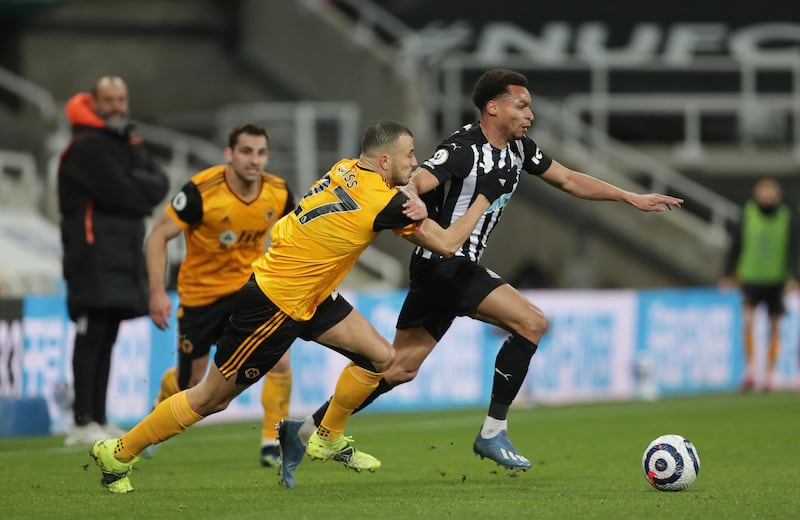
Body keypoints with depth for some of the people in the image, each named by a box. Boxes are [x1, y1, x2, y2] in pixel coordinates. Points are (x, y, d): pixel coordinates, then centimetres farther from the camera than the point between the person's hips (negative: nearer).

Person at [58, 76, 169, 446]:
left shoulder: (127, 144, 21)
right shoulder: (88, 147, -7)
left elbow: (159, 184, 9)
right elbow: (120, 192, -17)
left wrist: (134, 183, -8)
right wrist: (142, 190, 0)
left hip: (124, 255, 9)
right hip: (93, 252, -9)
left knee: (106, 338, 8)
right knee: (93, 334, -13)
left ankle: (98, 418, 10)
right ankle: (83, 422, -16)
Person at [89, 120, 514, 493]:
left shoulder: (347, 168, -2)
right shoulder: (381, 201, -24)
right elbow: (447, 244, -14)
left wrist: (414, 210, -10)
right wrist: (486, 196, -5)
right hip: (276, 304, -9)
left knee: (379, 356, 6)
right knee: (212, 399, 3)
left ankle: (329, 439, 24)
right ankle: (118, 452, 15)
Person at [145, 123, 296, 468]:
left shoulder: (278, 193, -13)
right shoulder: (201, 191, -25)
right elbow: (157, 236, -18)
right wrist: (157, 292, -25)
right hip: (200, 293, -2)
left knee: (279, 360, -19)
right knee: (188, 381, 10)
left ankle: (272, 444, -3)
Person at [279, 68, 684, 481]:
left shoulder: (518, 149, 9)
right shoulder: (464, 149, -18)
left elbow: (569, 180, 20)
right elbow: (414, 183, -32)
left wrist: (632, 198, 19)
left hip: (458, 268, 9)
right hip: (444, 265, -9)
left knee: (399, 369, 7)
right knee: (531, 322, -14)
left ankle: (303, 432, 11)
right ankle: (493, 432, -7)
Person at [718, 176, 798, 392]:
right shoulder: (747, 217, 0)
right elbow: (735, 246, 7)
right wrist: (728, 275, 6)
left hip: (776, 280, 1)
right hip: (751, 278, -1)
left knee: (774, 327, 5)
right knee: (747, 320, -19)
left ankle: (769, 375, 13)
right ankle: (749, 368, -10)